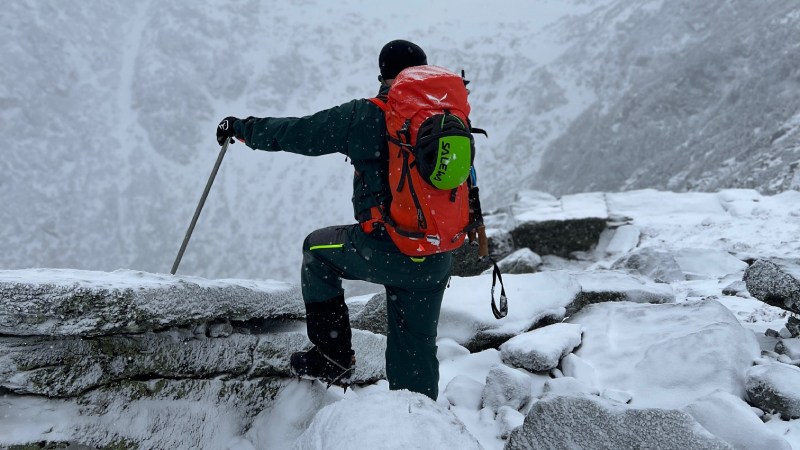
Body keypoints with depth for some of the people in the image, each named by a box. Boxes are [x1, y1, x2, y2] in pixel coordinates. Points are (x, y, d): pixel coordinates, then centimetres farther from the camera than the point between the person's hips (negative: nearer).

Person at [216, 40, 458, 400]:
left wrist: (242, 128, 17)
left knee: (317, 249, 25)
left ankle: (333, 355, 23)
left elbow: (298, 133, 2)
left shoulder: (366, 116, -6)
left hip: (383, 251, -4)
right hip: (436, 262, 5)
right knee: (416, 348, 18)